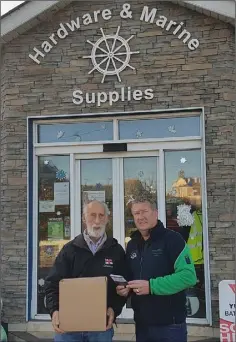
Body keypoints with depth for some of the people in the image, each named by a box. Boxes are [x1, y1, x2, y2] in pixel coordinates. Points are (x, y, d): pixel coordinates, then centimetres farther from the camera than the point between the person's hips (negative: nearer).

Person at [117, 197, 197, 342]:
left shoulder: (172, 239, -11)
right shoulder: (132, 245, 10)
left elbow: (188, 275, -20)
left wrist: (151, 286, -24)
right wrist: (126, 288, -2)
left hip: (170, 324, -6)